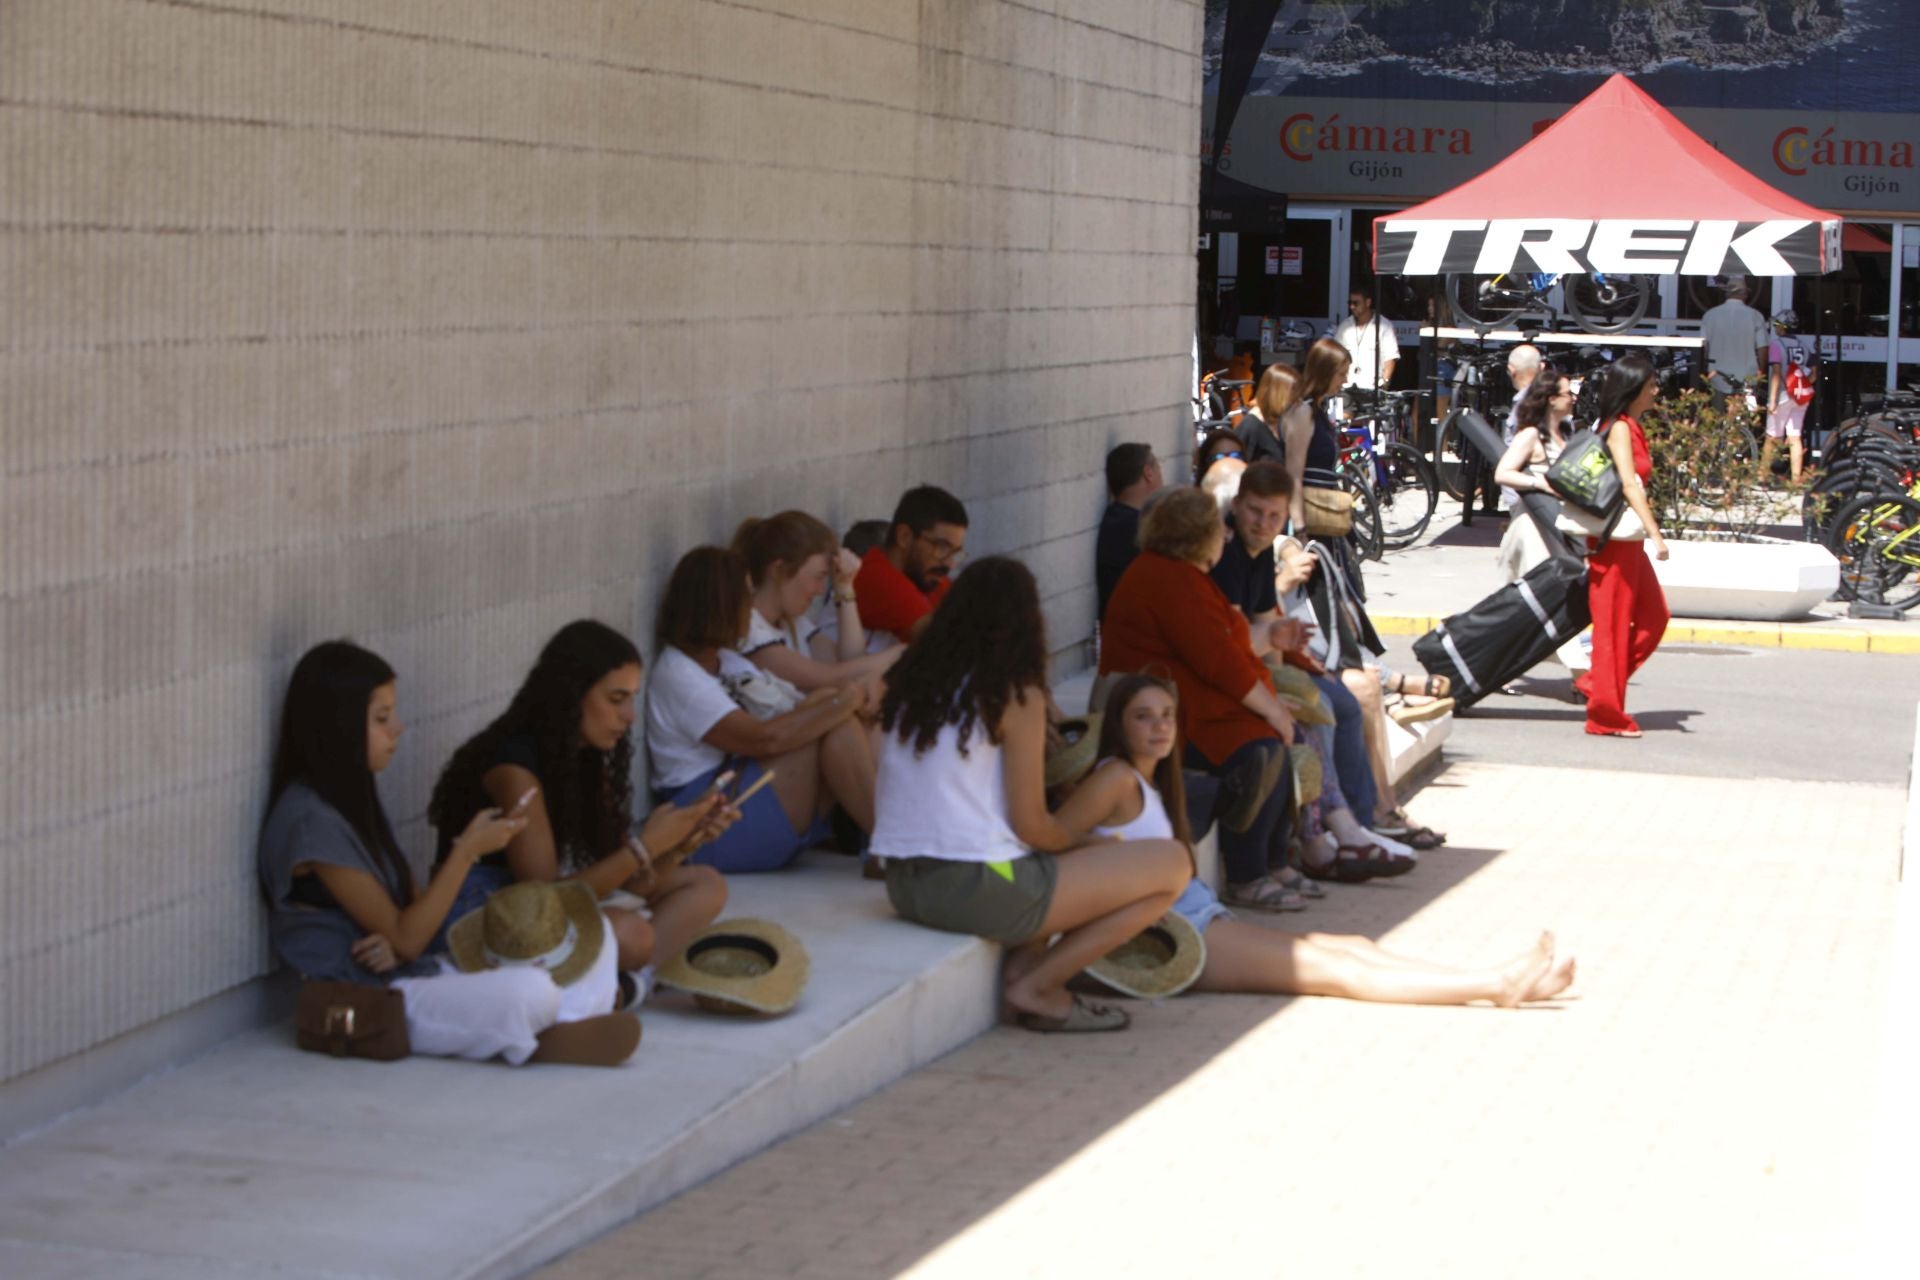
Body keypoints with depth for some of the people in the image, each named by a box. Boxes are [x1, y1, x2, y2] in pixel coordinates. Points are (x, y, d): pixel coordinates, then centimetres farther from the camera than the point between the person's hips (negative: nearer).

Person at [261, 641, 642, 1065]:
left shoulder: (352, 799, 14)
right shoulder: (311, 820, -17)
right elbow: (405, 940, -15)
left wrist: (398, 942, -11)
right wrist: (467, 851, -13)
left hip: (422, 973, 10)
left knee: (596, 939, 0)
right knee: (529, 992, -36)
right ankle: (539, 1041, -6)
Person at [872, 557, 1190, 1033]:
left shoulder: (908, 681, 9)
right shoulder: (1016, 695, -9)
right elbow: (1032, 826, -9)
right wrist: (1087, 838, 13)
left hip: (904, 886, 8)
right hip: (978, 891, -8)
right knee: (1173, 864, 2)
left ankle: (1021, 964, 10)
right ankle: (1037, 988, -1)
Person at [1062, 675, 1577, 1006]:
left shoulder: (1148, 785, 21)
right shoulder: (1116, 778, -8)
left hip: (1203, 923, 10)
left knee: (1352, 946, -2)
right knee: (1332, 966, -12)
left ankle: (1501, 981, -11)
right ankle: (1497, 984, -14)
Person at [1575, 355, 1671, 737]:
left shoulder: (1631, 427, 16)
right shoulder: (1619, 428, -13)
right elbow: (1629, 484, -22)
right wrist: (1654, 534, -27)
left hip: (1626, 539, 10)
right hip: (1614, 536, -10)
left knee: (1653, 615, 9)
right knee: (1613, 622, -4)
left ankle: (1597, 683, 13)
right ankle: (1606, 713, 1)